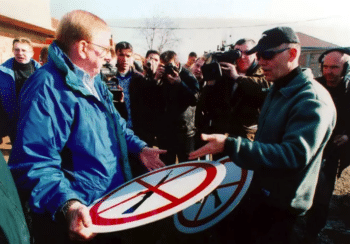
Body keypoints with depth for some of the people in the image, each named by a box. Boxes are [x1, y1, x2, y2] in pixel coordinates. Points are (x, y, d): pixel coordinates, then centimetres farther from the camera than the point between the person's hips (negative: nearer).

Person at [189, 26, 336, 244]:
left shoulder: (312, 100, -25)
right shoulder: (278, 90, 7)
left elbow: (295, 155, -36)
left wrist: (230, 146, -42)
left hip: (281, 205, -8)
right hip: (259, 191, 9)